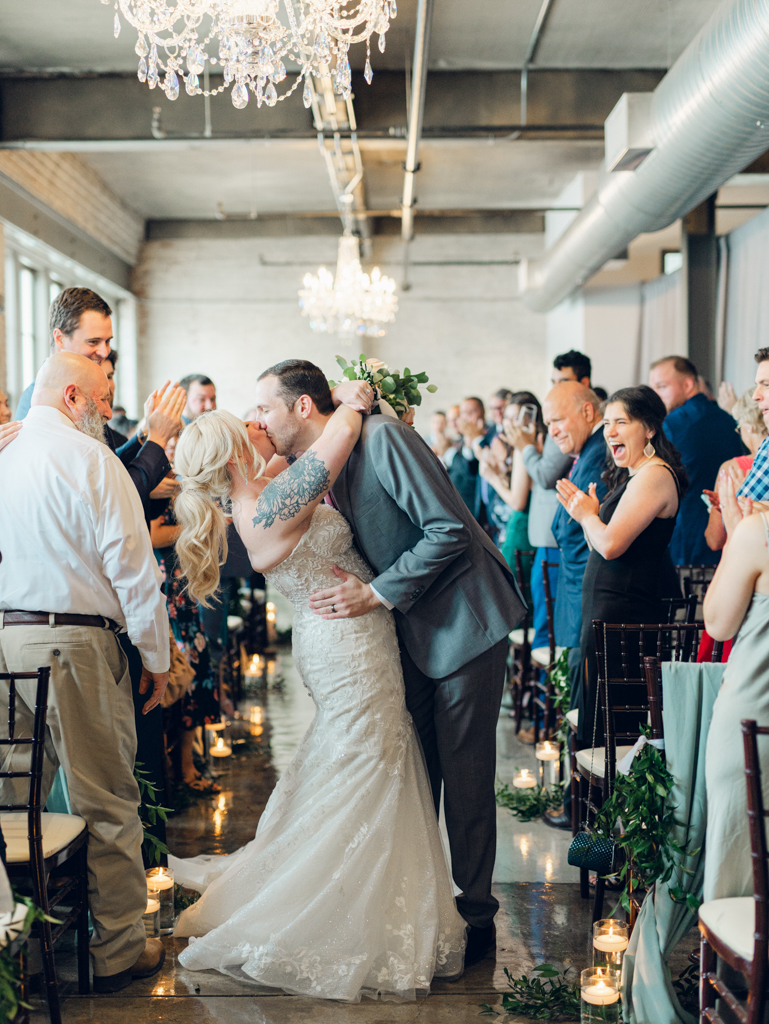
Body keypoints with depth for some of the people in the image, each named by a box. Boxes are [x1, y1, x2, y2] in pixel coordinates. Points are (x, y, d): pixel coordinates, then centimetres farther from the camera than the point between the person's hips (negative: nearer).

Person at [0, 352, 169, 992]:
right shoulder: (92, 460, -9)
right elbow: (132, 568, -10)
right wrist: (157, 656, -2)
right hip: (74, 642, -6)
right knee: (106, 805, 5)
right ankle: (118, 951, 16)